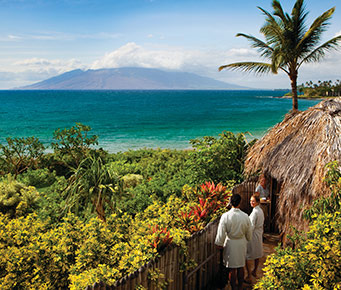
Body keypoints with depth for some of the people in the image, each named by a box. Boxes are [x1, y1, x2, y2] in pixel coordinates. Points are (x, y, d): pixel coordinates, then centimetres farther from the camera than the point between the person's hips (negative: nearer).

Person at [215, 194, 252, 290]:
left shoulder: (225, 216, -17)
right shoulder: (245, 216, -9)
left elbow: (221, 232, -12)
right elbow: (249, 232, 3)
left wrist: (219, 244, 2)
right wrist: (247, 240, 23)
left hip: (231, 243, -3)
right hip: (242, 243, 3)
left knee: (232, 268, 8)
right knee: (241, 267, 17)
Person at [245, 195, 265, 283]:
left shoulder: (255, 212, -23)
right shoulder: (261, 210, 4)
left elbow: (252, 227, -23)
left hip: (253, 235, -9)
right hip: (259, 234, 9)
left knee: (246, 256, 0)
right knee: (257, 254, 21)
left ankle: (249, 277, 3)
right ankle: (254, 272, 38)